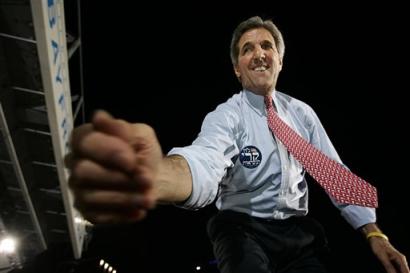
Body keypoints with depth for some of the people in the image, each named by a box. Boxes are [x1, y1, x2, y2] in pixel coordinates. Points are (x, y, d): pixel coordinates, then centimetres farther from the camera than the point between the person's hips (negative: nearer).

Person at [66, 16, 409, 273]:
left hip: (298, 232, 5)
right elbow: (206, 163, -33)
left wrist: (376, 235, 3)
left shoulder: (302, 113, 7)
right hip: (245, 229, -5)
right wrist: (157, 177, -57)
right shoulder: (226, 116, -10)